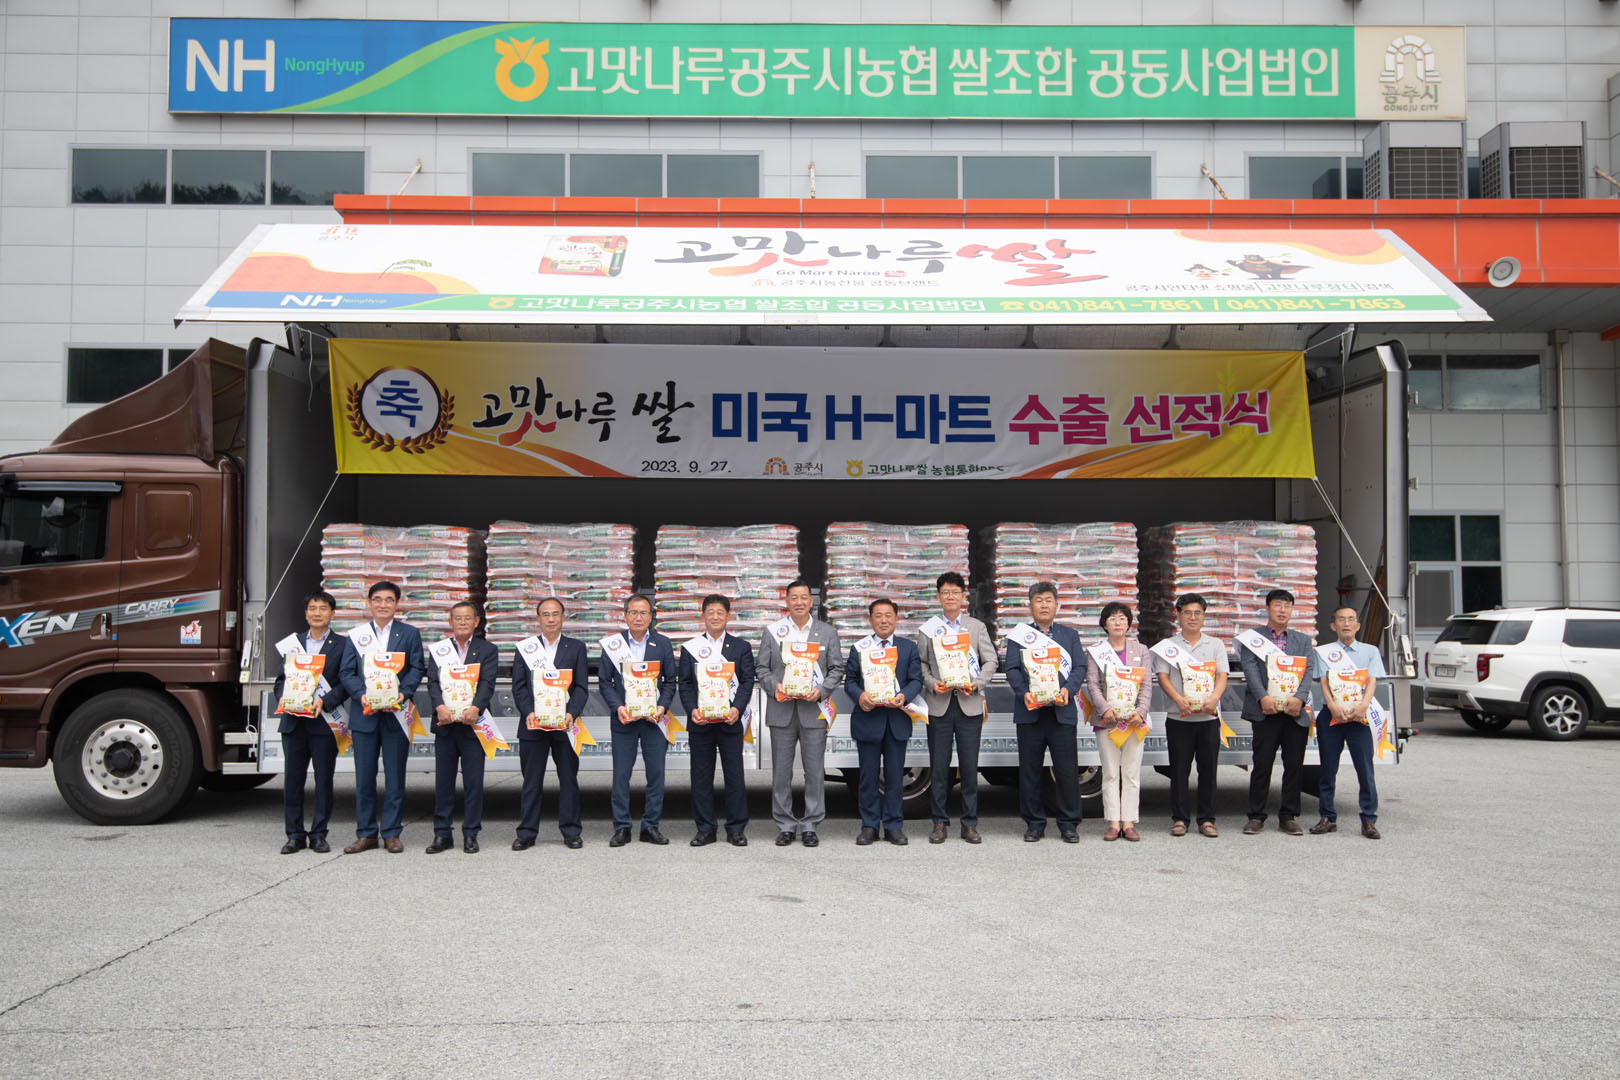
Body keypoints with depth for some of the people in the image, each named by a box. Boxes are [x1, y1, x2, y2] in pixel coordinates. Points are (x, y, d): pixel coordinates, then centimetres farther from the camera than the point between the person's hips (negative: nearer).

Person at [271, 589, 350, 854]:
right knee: (292, 779, 5)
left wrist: (324, 702, -17)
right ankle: (295, 835, 13)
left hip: (324, 721, -3)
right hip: (294, 722, 3)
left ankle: (318, 835, 10)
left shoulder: (342, 644, 2)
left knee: (324, 779, 2)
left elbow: (346, 683, -4)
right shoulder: (293, 643, 15)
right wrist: (283, 699, -4)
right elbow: (281, 679, 16)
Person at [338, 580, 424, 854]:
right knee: (364, 776, 4)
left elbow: (417, 668, 2)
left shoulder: (410, 634, 8)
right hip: (364, 713, 1)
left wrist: (403, 694, -15)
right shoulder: (356, 635, 10)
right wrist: (361, 695, -13)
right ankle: (366, 834, 13)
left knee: (395, 776, 2)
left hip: (396, 713, -1)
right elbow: (347, 672, 5)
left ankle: (392, 833, 10)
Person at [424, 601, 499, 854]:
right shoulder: (437, 650, 11)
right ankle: (442, 835, 14)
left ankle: (470, 834, 10)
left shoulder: (488, 650, 6)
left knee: (474, 781, 1)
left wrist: (475, 708, -24)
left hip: (472, 723, -1)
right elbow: (433, 682, -1)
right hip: (445, 724, 2)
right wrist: (440, 706, -20)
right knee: (443, 781, 6)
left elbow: (487, 683, -6)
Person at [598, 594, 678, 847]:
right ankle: (621, 828, 10)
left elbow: (670, 681, 7)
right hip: (623, 718, -1)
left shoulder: (663, 644, 6)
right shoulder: (612, 644, 3)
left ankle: (651, 826, 12)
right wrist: (618, 707, -11)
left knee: (656, 773, 2)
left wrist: (662, 707, -9)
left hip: (654, 718, 1)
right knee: (621, 774, 1)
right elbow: (604, 681, 3)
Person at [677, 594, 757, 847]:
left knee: (734, 774, 1)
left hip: (730, 720, -1)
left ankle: (736, 829, 10)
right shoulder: (690, 648, 9)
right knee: (701, 776, 4)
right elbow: (684, 683, 4)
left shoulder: (741, 647, 9)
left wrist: (737, 708, -14)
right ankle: (705, 829, 13)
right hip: (700, 721, 1)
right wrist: (692, 710, -12)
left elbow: (747, 681, 1)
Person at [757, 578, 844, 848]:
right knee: (781, 771, 4)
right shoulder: (772, 632, 8)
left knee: (815, 770, 1)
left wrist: (821, 691, -9)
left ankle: (810, 825, 12)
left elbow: (837, 669, 6)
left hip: (813, 710, 0)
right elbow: (762, 668, 8)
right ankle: (785, 826, 14)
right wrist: (773, 687, -10)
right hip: (781, 711, 0)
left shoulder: (827, 633, 8)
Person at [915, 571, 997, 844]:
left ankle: (970, 824, 10)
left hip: (969, 704, 0)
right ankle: (940, 822, 11)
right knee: (939, 766, 2)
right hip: (939, 704, 0)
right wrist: (932, 684, -11)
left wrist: (977, 683, -10)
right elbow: (921, 663, 7)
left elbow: (990, 660, 6)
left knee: (969, 766, 1)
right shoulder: (928, 629, 9)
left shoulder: (977, 627, 10)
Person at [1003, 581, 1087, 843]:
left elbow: (1080, 667, 6)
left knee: (1067, 770, -1)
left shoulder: (1070, 635, 15)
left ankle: (1069, 823, 9)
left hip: (1062, 711, 0)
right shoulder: (1019, 635, 11)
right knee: (1029, 770, 3)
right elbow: (1011, 668, 2)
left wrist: (1068, 690, -13)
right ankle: (1034, 823, 13)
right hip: (1029, 712, 0)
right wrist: (1024, 693, -16)